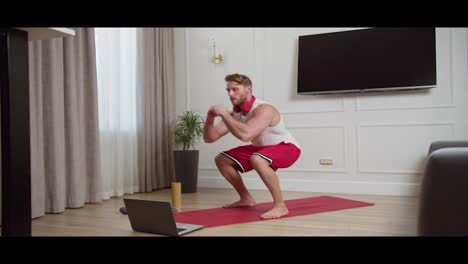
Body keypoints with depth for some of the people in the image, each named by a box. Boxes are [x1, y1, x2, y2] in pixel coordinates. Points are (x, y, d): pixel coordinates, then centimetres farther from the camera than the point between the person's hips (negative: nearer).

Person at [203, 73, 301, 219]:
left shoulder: (263, 109, -30)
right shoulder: (234, 113, -6)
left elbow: (246, 135, -47)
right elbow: (209, 138, -6)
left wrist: (224, 115, -36)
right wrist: (210, 118, -24)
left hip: (287, 147, -8)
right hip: (263, 148, 9)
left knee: (257, 160, -40)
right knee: (221, 159, 5)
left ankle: (280, 206, -25)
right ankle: (246, 199, 16)